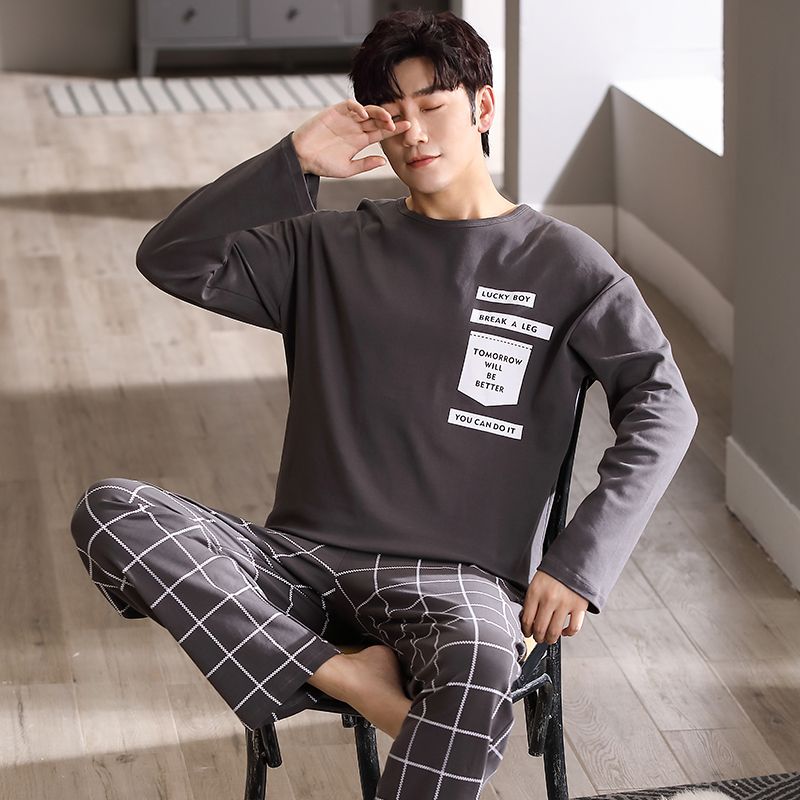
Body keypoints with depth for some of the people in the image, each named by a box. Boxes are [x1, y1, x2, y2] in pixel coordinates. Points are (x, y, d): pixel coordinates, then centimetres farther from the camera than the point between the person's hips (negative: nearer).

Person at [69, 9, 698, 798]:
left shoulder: (561, 263, 7)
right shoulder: (330, 248, 15)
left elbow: (662, 406, 0)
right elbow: (171, 259, 8)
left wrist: (578, 562, -11)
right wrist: (293, 162, -1)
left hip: (455, 578, -3)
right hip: (305, 557, 4)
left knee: (480, 667, -40)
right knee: (108, 510, -21)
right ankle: (347, 678, -23)